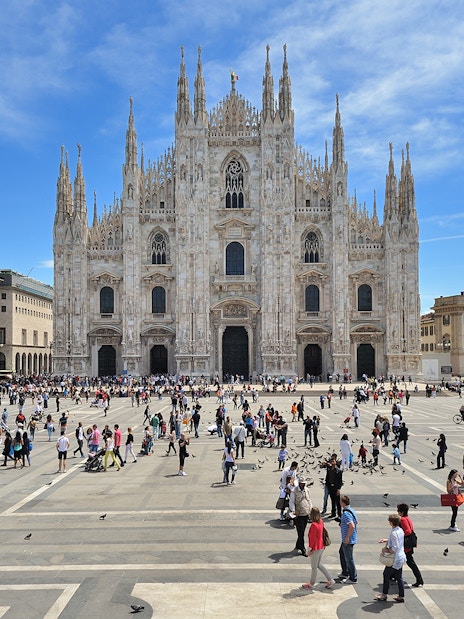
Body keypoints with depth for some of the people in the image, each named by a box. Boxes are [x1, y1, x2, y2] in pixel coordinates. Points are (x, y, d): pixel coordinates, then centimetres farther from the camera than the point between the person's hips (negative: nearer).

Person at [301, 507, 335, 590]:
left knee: (314, 567, 10)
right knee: (318, 565, 23)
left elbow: (312, 538, -22)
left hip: (315, 549, -8)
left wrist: (309, 549, -11)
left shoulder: (314, 525, -27)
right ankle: (330, 580, 24)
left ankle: (311, 584, 27)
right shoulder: (321, 522, -2)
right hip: (321, 547, 8)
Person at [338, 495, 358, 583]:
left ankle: (353, 578, 15)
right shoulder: (351, 510, 5)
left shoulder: (346, 513, -26)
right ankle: (345, 573, 37)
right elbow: (356, 522, 17)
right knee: (341, 553, 25)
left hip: (348, 540, -10)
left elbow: (352, 526, -34)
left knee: (349, 558, 3)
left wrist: (347, 537, -24)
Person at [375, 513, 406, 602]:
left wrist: (387, 550, -14)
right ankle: (401, 596, 23)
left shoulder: (394, 533, -26)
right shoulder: (400, 530, 3)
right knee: (399, 577, 16)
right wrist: (386, 540, 14)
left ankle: (384, 595, 19)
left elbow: (395, 548, -28)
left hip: (394, 559, -8)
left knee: (386, 575, 8)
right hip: (401, 558, 8)